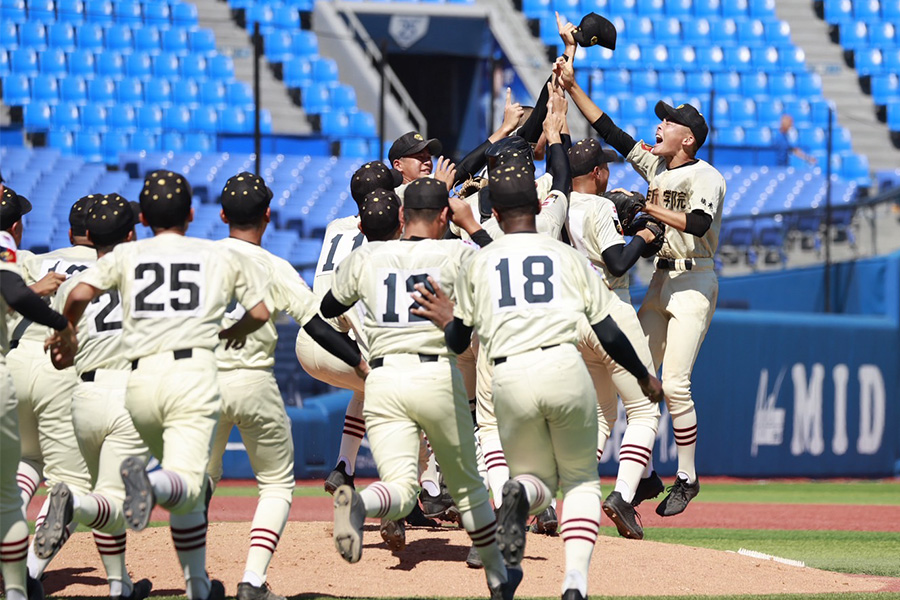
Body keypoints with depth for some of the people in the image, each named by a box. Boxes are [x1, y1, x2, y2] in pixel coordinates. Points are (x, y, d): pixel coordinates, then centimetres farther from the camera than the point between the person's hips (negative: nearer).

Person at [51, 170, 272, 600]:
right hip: (193, 370, -3)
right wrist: (229, 334, 36)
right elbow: (261, 311, 16)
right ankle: (153, 483, -52)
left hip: (141, 379, 3)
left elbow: (80, 295, -1)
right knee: (186, 485, -18)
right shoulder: (221, 257, 15)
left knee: (188, 492, 21)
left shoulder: (126, 255, 14)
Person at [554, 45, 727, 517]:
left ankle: (687, 478, -3)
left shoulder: (705, 176, -11)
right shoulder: (655, 166, 12)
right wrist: (572, 88, 10)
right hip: (660, 280, 8)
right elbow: (610, 132, 14)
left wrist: (654, 211, -22)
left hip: (693, 284, -8)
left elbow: (699, 224, -28)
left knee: (674, 383, -13)